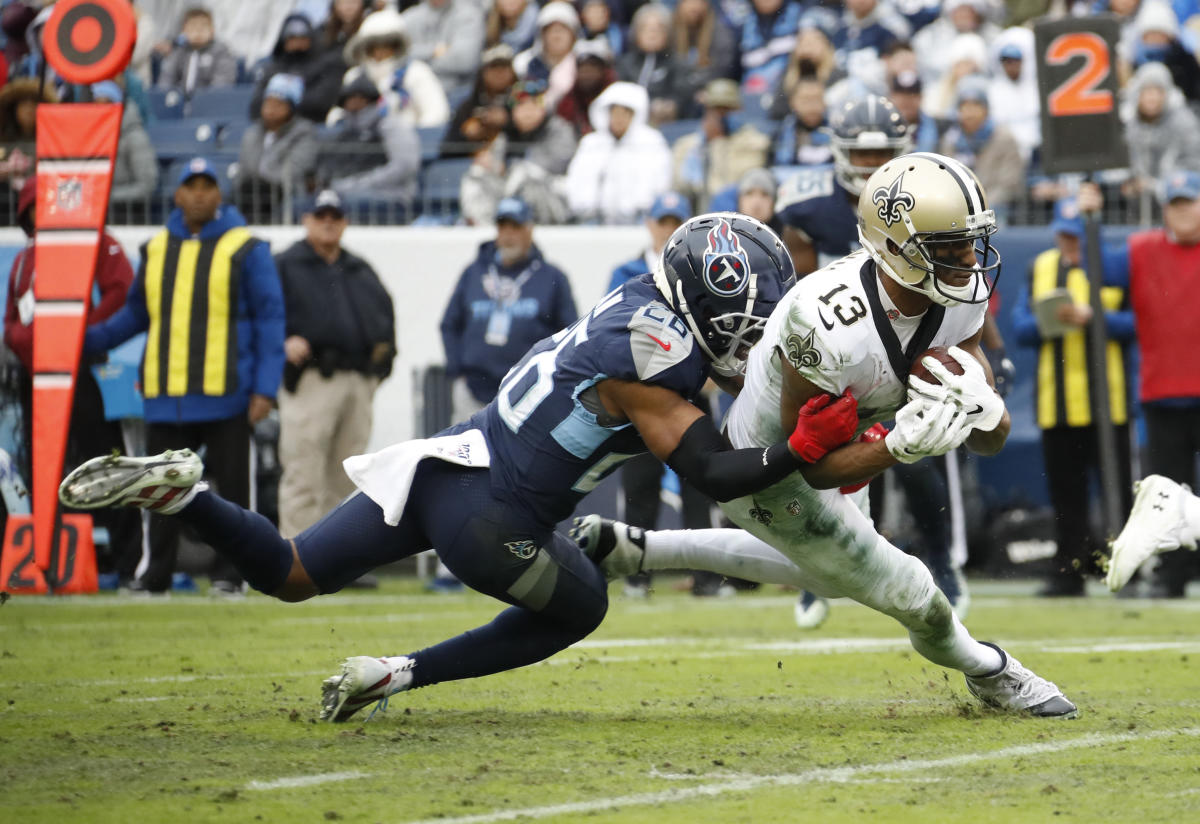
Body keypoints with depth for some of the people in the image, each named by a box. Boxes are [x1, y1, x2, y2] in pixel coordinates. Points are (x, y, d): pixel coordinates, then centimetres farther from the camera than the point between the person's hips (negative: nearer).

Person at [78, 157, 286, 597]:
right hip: (165, 393, 3)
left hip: (225, 395, -3)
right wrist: (88, 340, 9)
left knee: (231, 485, 1)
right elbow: (136, 313, 23)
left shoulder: (246, 250, 1)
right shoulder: (155, 250, 12)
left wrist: (265, 388, -8)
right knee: (164, 486, 6)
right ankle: (156, 575, 12)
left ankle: (228, 574, 8)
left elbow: (270, 320, -1)